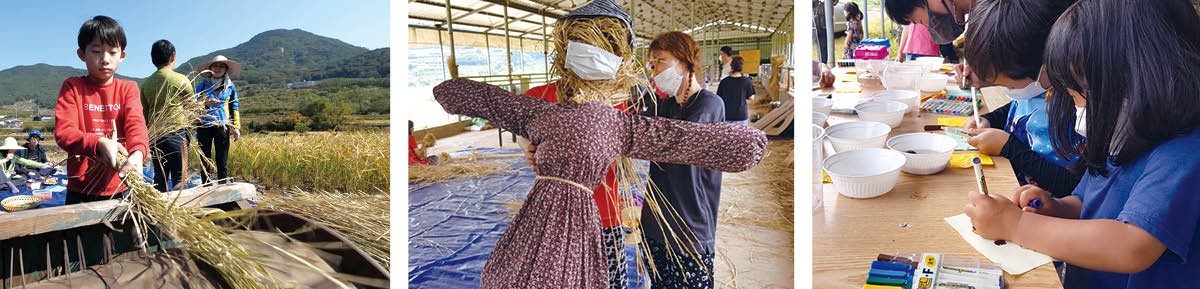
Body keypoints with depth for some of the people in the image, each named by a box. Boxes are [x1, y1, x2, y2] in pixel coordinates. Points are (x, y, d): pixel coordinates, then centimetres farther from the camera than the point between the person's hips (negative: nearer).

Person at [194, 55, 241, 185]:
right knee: (205, 160, 3)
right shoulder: (203, 85, 7)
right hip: (204, 126, 0)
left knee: (222, 161, -1)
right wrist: (206, 103, -17)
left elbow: (234, 108, 14)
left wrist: (236, 127, 7)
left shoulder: (230, 87, 10)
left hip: (222, 126, 0)